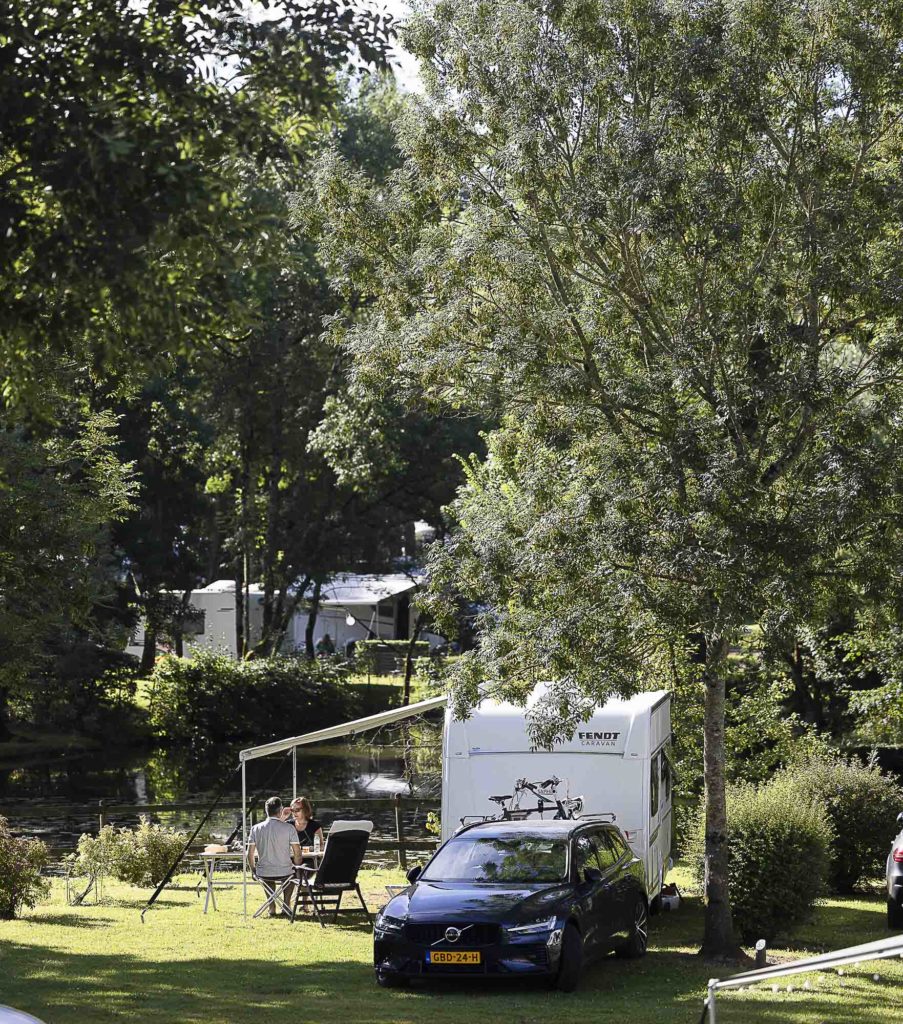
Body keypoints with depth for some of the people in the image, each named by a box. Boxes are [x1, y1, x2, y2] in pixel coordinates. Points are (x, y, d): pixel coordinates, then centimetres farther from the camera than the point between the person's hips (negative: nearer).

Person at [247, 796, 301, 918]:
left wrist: (254, 871, 18)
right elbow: (297, 854, -8)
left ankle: (272, 907, 34)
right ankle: (286, 905, 34)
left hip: (264, 875, 1)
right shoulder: (289, 827, -10)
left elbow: (250, 854, 0)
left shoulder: (256, 829, -4)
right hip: (284, 873, -1)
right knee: (292, 872, 36)